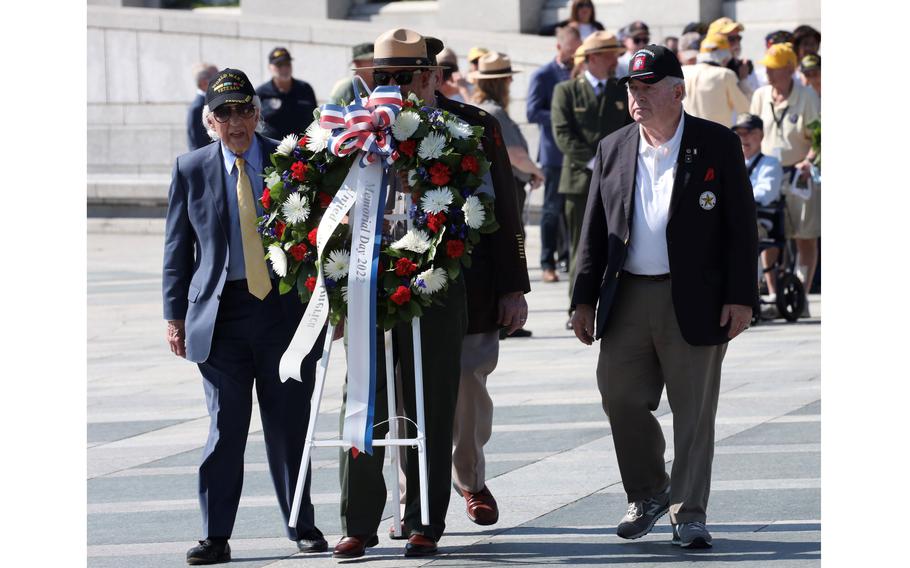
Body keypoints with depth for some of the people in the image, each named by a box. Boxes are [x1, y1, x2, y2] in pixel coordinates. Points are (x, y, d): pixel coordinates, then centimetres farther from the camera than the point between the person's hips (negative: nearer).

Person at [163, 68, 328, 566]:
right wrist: (175, 315, 2)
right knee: (224, 429, -1)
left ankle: (302, 526, 18)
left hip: (286, 308, 0)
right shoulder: (191, 170, 5)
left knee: (290, 426, 6)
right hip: (221, 314, 0)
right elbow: (177, 248, 8)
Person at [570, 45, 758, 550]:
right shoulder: (613, 150, 10)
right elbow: (594, 231, 13)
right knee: (621, 399, 4)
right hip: (627, 298, 4)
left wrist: (741, 296, -8)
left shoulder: (718, 145, -1)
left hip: (695, 301, -4)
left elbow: (741, 226, -2)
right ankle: (647, 494, 24)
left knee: (694, 411, -1)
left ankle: (689, 514, 6)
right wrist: (585, 299, 7)